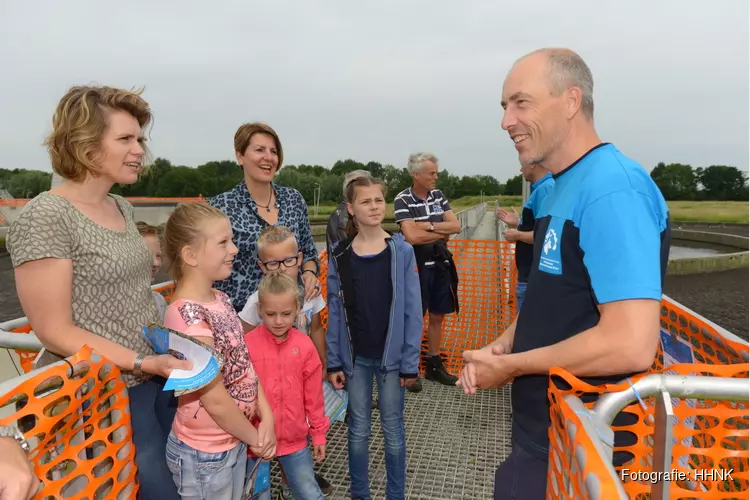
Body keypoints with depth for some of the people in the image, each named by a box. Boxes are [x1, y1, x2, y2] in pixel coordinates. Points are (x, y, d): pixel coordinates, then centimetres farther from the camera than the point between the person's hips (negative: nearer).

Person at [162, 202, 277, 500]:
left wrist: (266, 417, -6)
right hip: (204, 454, -7)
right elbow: (216, 400, -24)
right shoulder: (188, 315, -27)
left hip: (234, 441, 7)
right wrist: (255, 438, -10)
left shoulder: (220, 299, -1)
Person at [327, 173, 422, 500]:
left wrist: (410, 361, -7)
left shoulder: (402, 251, -7)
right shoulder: (339, 256, -3)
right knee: (358, 430, 14)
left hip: (391, 356, -1)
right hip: (355, 357, 1)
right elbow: (334, 312, 0)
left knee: (393, 430, 12)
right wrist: (333, 362, -1)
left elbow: (412, 311, -6)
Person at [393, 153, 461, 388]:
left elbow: (456, 226, -2)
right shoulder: (402, 200, -12)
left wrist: (428, 226, -15)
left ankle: (434, 364, 28)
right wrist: (442, 233, -10)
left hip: (441, 265, 6)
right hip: (418, 266, -6)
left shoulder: (438, 195, 6)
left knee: (437, 316, 14)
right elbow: (412, 236, -23)